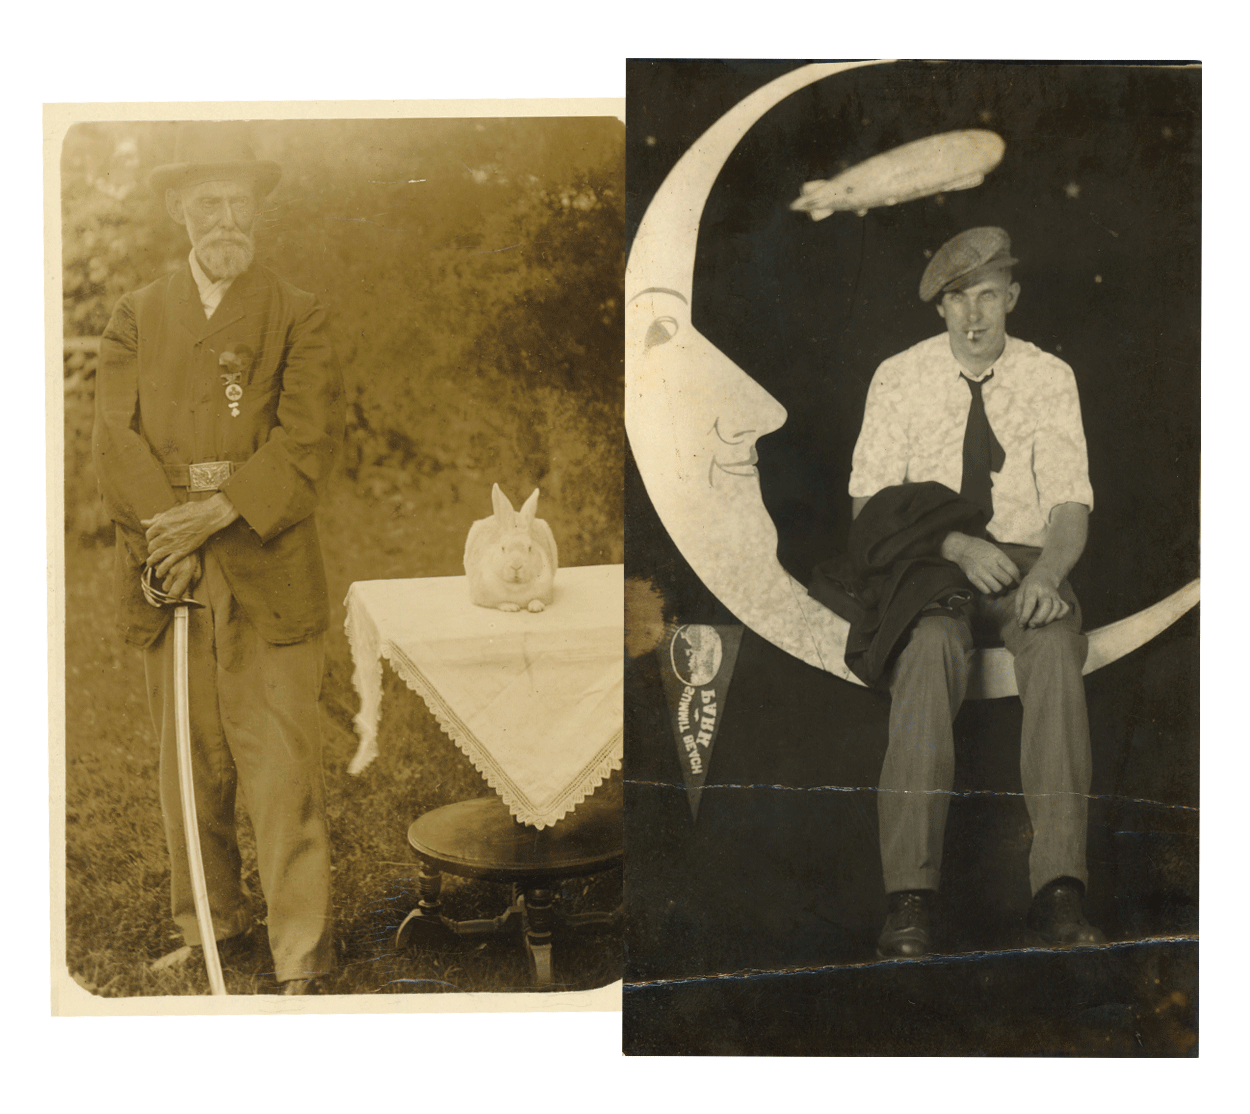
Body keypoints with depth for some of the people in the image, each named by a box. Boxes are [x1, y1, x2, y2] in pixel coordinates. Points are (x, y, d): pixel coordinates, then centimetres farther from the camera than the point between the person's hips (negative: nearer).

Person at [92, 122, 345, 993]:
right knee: (189, 763, 11)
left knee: (283, 765, -5)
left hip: (270, 578, -3)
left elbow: (309, 444, -6)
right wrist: (168, 533, -13)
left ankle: (303, 956, 3)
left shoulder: (299, 317, 5)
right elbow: (115, 438, 1)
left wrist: (220, 510, -17)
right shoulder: (138, 317, 12)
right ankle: (205, 928, 26)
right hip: (172, 575, 3)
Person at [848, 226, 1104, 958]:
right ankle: (912, 897, -38)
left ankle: (1060, 890, -36)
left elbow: (1071, 506, -1)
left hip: (1028, 564, 1)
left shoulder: (1049, 378, 6)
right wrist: (957, 546, -17)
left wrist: (1047, 574, -24)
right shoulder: (899, 378, 5)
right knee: (930, 648, -35)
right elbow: (870, 502, 0)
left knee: (1057, 646, -33)